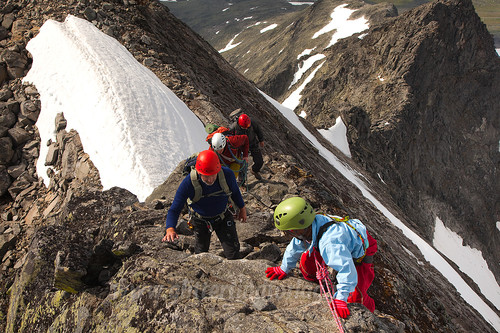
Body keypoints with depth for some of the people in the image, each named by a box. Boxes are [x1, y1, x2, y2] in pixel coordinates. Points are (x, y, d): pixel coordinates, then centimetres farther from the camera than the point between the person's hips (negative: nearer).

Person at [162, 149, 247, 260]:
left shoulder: (227, 174, -29)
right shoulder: (188, 183, -35)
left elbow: (235, 191, -5)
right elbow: (174, 210, -30)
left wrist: (242, 208, 11)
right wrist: (170, 229, -48)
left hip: (223, 218, 1)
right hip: (201, 221, 0)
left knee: (233, 253, 2)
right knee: (201, 254, 19)